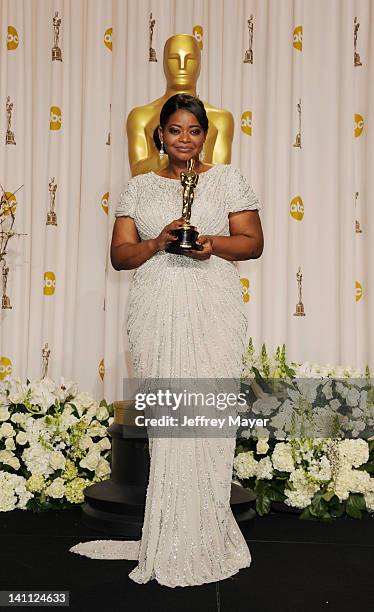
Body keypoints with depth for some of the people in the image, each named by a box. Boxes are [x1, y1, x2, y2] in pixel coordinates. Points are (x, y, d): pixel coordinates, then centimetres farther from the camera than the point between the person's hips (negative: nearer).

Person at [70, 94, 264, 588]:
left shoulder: (228, 179, 12)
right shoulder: (140, 187, 16)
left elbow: (253, 243, 8)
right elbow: (119, 254, 10)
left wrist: (213, 243, -11)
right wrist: (157, 242, -9)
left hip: (213, 311, -1)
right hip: (156, 312, 2)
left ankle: (203, 538, 6)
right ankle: (171, 538, 7)